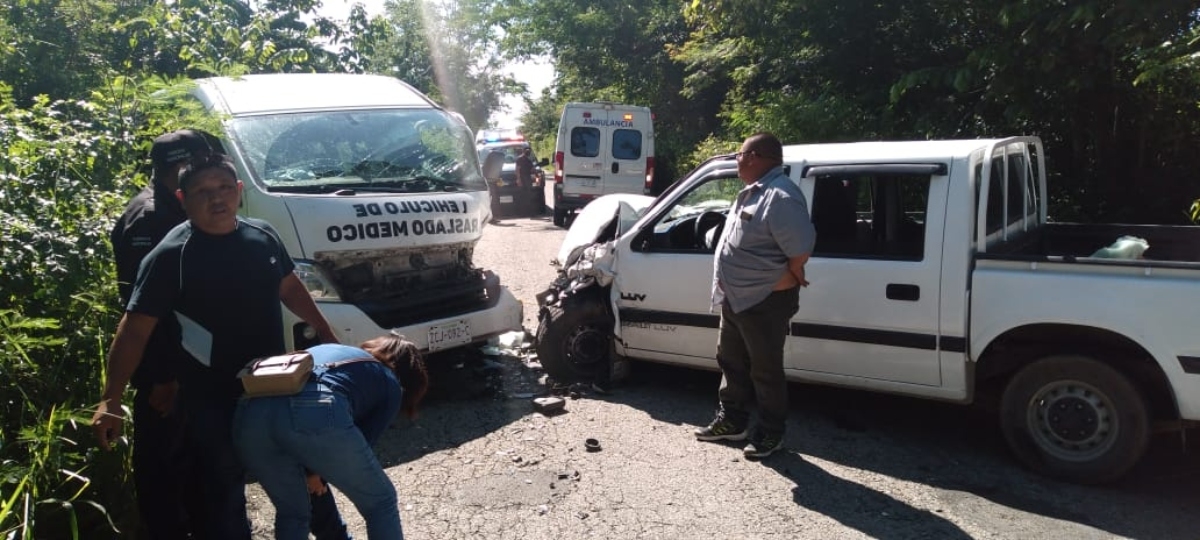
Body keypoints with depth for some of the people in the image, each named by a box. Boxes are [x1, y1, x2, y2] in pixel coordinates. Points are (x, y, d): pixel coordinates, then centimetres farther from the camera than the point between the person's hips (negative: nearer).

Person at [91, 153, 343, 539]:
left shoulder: (263, 236, -1)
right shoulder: (170, 256, -16)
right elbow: (135, 331, -16)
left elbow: (290, 288, 14)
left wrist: (326, 334, 17)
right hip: (211, 399, -5)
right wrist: (110, 400, -22)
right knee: (225, 491, 9)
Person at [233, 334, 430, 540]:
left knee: (291, 512, 29)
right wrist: (318, 471, 35)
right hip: (316, 412, -5)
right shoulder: (390, 385, 26)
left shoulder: (328, 350, 41)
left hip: (252, 413, 6)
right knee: (380, 502, 18)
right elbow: (363, 442, 19)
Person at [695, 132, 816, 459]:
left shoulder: (781, 197, -23)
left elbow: (801, 250, -27)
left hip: (766, 301, -10)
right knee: (731, 362, 19)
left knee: (765, 371, 5)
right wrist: (728, 288, 15)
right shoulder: (752, 192, 10)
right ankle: (731, 421, 34)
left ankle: (771, 434, 21)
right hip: (735, 298, 10)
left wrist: (789, 280, -10)